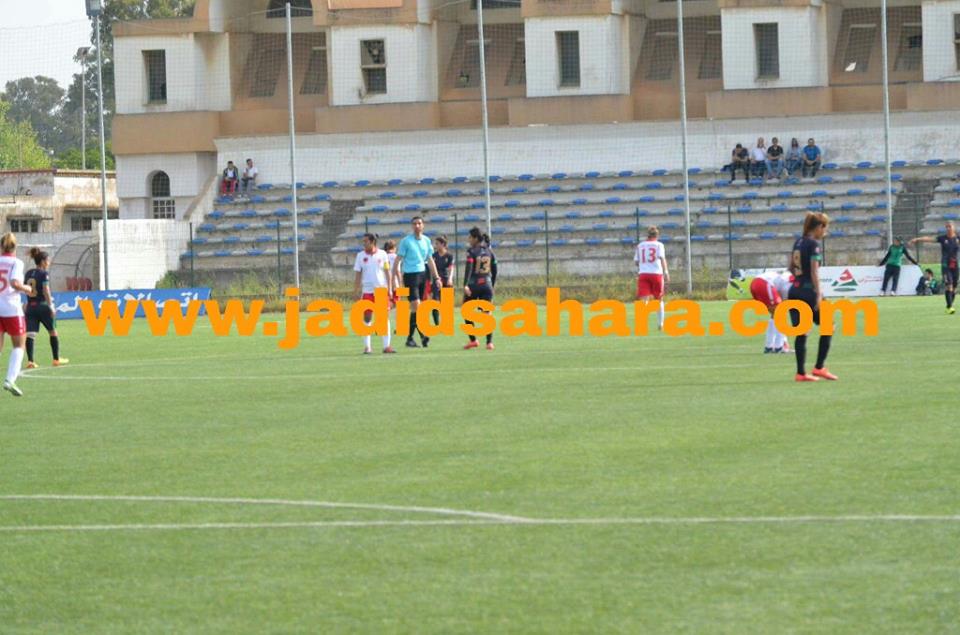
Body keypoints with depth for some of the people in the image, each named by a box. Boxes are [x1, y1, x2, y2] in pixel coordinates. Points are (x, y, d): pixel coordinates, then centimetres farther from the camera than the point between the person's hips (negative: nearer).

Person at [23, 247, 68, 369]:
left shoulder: (28, 274, 11)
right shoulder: (44, 273, -8)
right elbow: (46, 290, -16)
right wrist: (51, 306, -16)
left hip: (30, 306, 5)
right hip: (42, 305, -5)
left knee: (30, 333, -3)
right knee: (53, 331, 13)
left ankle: (30, 360, -16)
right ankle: (56, 359, 21)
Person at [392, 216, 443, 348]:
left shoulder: (426, 241, 10)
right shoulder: (406, 241, -4)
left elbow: (430, 261, 17)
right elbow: (398, 260, -4)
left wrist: (436, 278, 14)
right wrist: (394, 277, -10)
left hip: (422, 274, 5)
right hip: (410, 275, -5)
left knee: (417, 307, 7)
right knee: (416, 305, -14)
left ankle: (410, 338, 15)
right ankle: (422, 334, -14)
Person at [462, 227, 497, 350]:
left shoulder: (471, 252, -7)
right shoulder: (489, 251, 8)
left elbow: (468, 268, -18)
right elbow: (494, 270, 10)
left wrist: (466, 285, -23)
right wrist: (492, 286, 19)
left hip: (473, 285, -4)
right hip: (486, 285, 4)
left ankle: (473, 340, 10)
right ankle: (489, 342, -5)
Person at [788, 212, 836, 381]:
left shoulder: (798, 242, 12)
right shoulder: (814, 245, -11)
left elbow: (791, 267, 18)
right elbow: (814, 271, -17)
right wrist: (819, 294, -18)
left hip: (794, 291, 7)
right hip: (808, 292, -7)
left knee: (801, 333, 8)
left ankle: (801, 372, 5)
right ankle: (819, 367, 4)